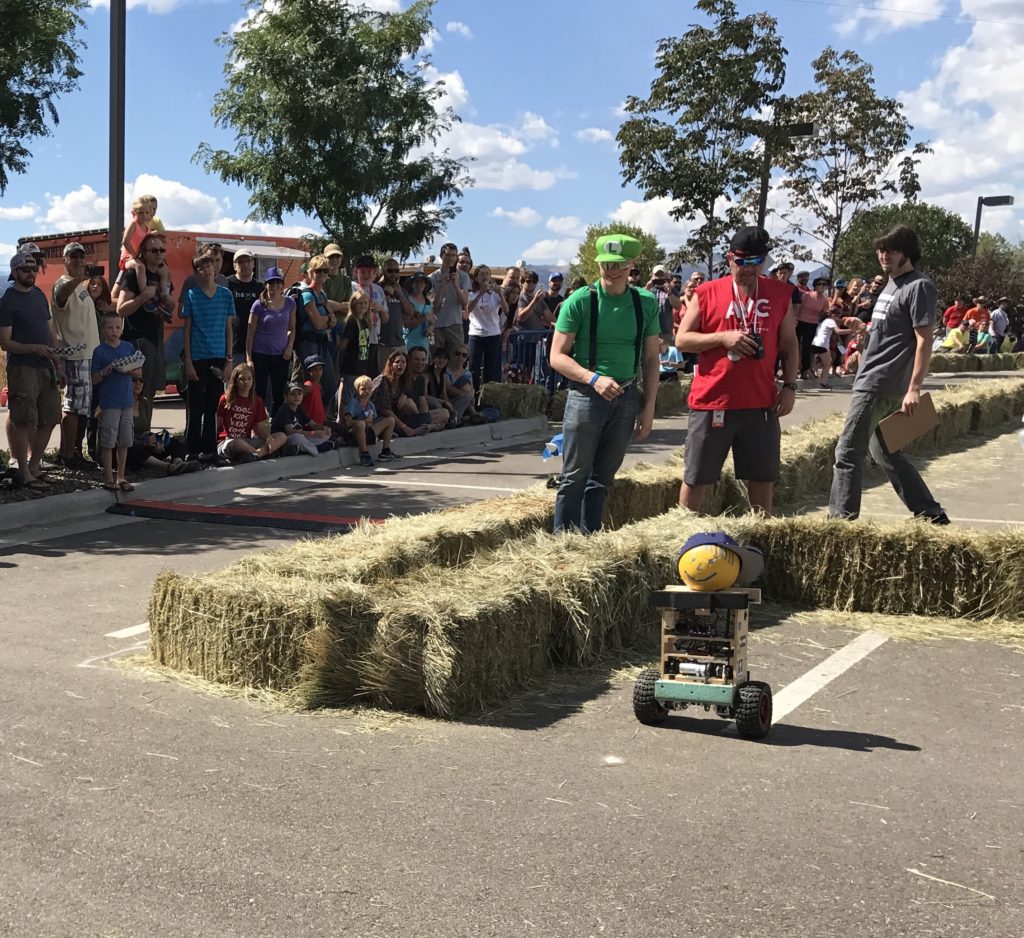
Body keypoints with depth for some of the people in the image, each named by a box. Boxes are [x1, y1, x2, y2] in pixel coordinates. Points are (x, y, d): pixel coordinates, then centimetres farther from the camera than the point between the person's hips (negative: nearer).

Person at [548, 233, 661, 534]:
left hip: (626, 397, 4)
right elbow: (557, 356, -7)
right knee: (575, 477, -1)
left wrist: (649, 407, 5)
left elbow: (651, 359, 10)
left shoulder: (646, 303, 4)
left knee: (603, 477, 12)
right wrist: (594, 379, -20)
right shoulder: (580, 301, -6)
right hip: (586, 396, -4)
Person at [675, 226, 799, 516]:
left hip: (761, 403, 2)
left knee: (762, 478, 9)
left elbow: (789, 344, 13)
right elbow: (681, 340, 0)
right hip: (712, 402, -2)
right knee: (696, 478, 5)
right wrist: (723, 337, -14)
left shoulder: (780, 293, 7)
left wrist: (789, 386, 3)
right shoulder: (707, 293, 0)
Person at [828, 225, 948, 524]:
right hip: (871, 380, 10)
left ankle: (841, 518, -3)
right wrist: (864, 330, 11)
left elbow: (924, 340, -17)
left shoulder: (919, 286, -11)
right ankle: (932, 516, 22)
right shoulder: (892, 283, 17)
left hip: (879, 384, -10)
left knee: (847, 452, -8)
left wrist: (914, 388, -22)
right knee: (884, 452, 15)